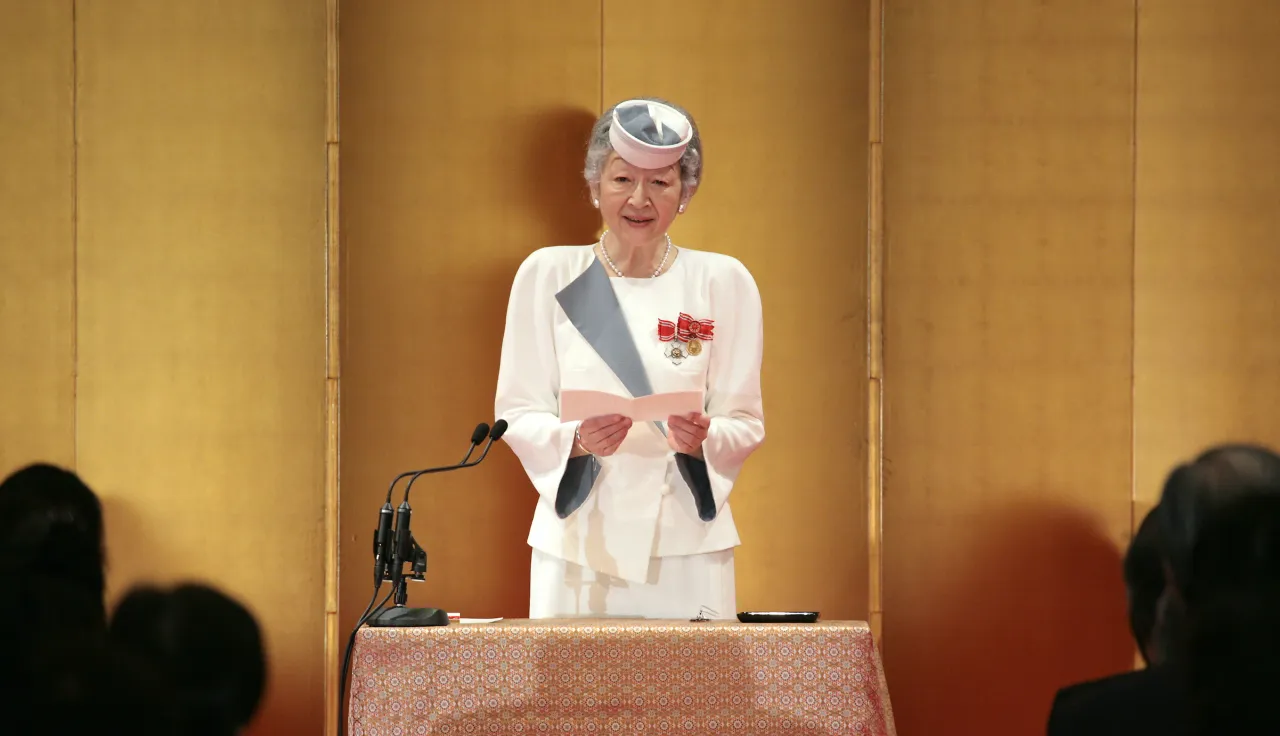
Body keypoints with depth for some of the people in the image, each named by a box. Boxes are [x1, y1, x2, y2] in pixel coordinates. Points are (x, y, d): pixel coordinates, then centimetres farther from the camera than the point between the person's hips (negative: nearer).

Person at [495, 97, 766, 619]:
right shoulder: (547, 275, 5)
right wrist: (577, 439, -17)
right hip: (576, 540, 0)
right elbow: (516, 412, 3)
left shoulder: (724, 282, 5)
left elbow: (745, 424, 4)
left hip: (685, 542, 0)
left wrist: (702, 440, -17)